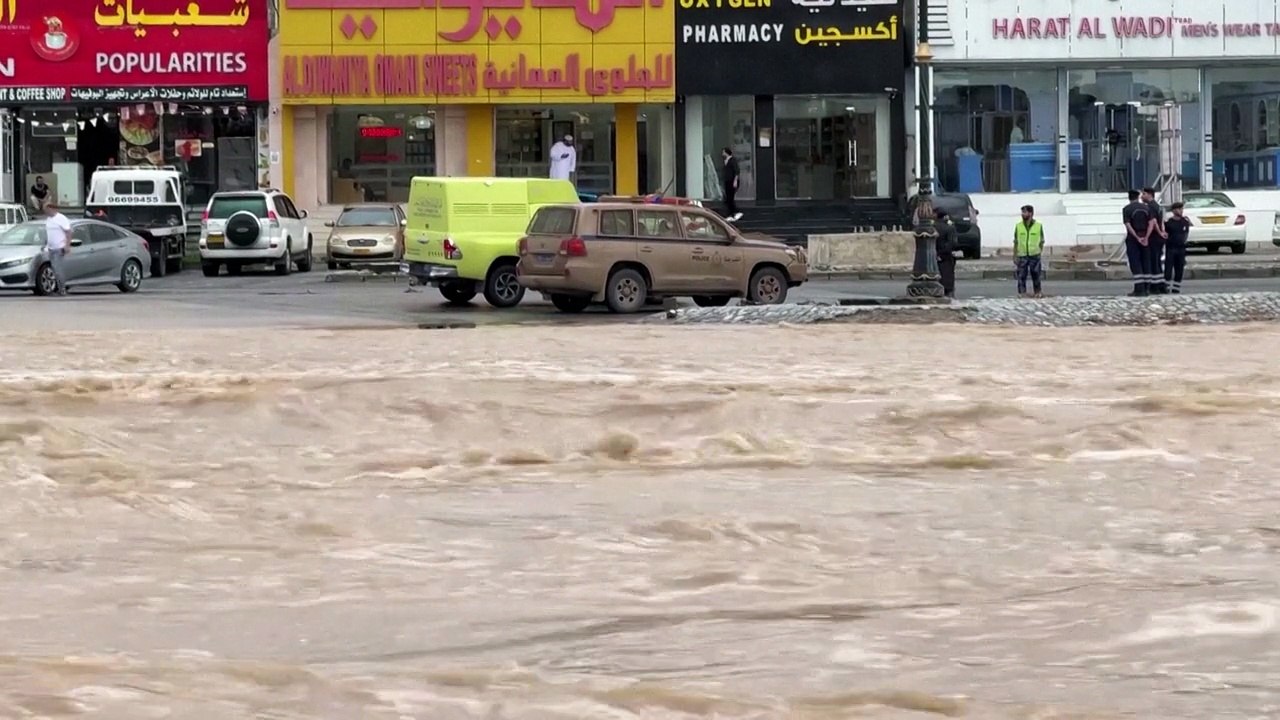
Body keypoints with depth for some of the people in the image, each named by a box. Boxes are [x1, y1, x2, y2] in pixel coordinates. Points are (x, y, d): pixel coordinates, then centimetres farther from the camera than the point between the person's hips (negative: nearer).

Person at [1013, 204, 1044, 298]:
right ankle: (1022, 292, 4)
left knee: (1036, 275, 3)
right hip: (1022, 256, 1)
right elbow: (1016, 242, 8)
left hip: (1034, 255, -1)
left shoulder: (1038, 226, 2)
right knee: (1021, 276, -2)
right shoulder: (1018, 226, 5)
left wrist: (1040, 254, 3)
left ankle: (1038, 292, 12)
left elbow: (1041, 242, 8)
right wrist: (1015, 256, 4)